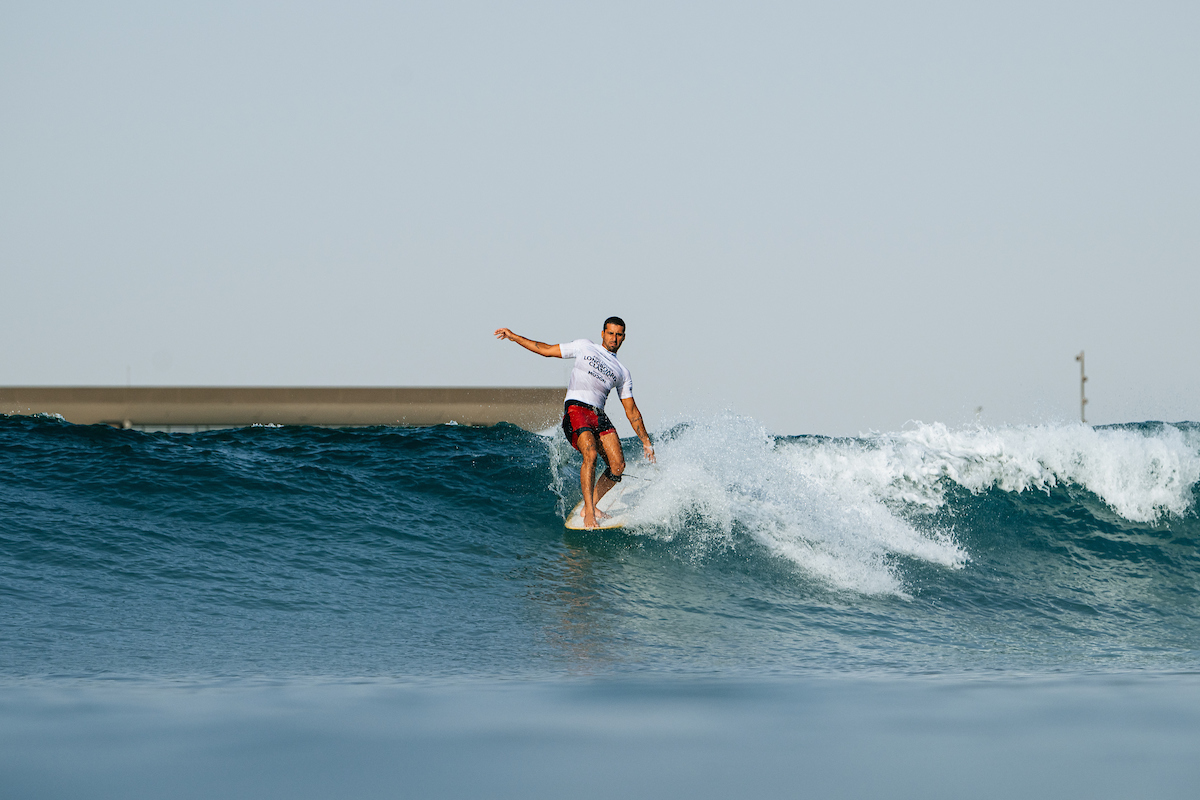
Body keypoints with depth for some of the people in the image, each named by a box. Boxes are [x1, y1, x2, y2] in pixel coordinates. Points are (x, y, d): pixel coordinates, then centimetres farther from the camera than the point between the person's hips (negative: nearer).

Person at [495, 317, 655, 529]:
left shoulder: (622, 372, 23)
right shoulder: (585, 347, 16)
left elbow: (631, 411, 23)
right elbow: (546, 350, 19)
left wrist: (646, 442, 17)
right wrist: (513, 337, 17)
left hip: (599, 415, 5)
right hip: (576, 409, -5)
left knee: (618, 465, -11)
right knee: (590, 455, -27)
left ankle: (590, 506, 5)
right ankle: (589, 512, -26)